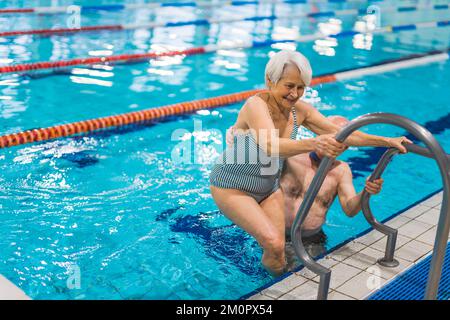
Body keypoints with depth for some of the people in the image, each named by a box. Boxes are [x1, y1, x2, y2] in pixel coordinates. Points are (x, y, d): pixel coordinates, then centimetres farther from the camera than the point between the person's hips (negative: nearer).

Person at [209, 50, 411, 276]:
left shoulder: (299, 110, -8)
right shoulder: (256, 105, -28)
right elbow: (271, 147, -46)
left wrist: (388, 141, -9)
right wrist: (313, 144, -63)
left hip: (269, 187, 6)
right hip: (232, 186, -6)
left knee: (277, 261, 3)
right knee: (274, 243, -24)